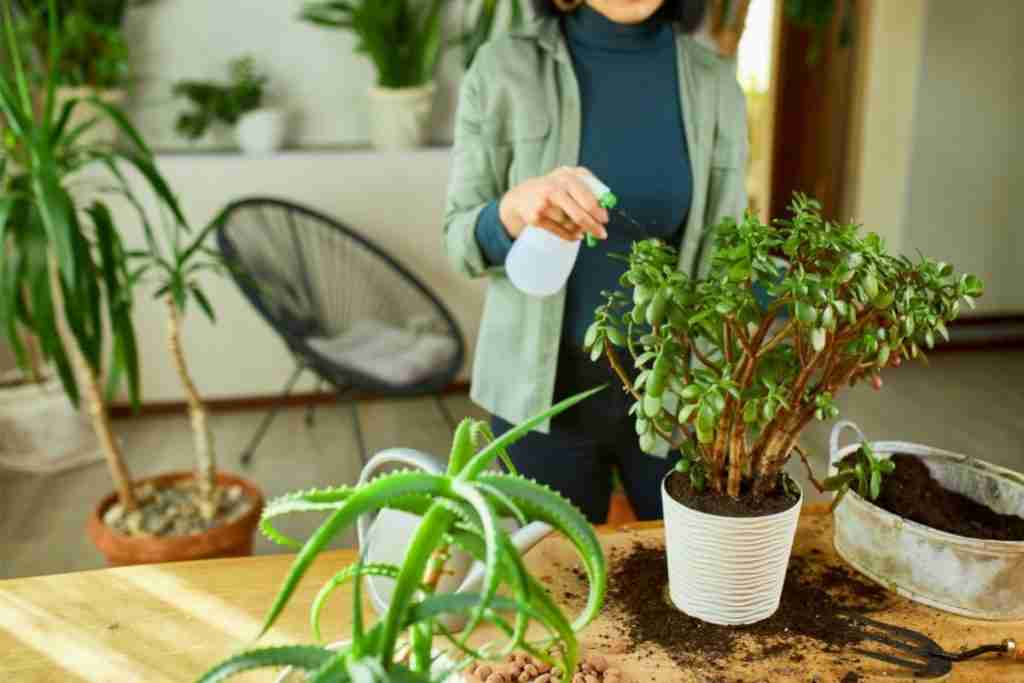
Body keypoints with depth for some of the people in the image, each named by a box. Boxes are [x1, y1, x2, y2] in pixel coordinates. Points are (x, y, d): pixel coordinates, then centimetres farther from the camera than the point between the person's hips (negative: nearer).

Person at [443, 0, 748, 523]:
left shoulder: (715, 81, -4)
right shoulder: (505, 69, -9)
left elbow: (722, 256, 0)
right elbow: (461, 240, -6)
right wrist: (517, 208, -27)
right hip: (548, 385, -1)